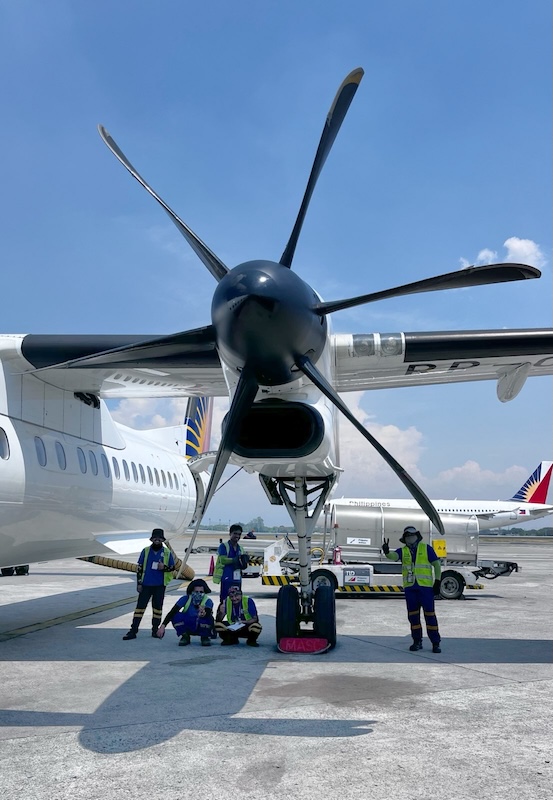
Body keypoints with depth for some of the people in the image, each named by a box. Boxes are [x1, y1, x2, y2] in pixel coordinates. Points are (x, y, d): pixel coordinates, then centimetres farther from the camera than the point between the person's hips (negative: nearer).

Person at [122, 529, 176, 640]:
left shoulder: (167, 553, 2)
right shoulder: (145, 551, 3)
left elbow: (172, 567, 6)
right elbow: (140, 567, 6)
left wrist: (164, 567, -16)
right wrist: (139, 583, 1)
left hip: (160, 585, 0)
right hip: (146, 584, 0)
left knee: (157, 607, 7)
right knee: (140, 606, -3)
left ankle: (155, 629, 18)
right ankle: (133, 630, -1)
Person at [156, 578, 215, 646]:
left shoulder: (208, 601, -23)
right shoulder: (186, 599, -19)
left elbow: (208, 613, -43)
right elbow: (172, 612, -24)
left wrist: (204, 614, -67)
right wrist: (162, 626, -34)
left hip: (201, 628, -2)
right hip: (188, 627, 2)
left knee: (208, 618, -35)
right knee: (176, 616, -27)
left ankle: (205, 637, -3)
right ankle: (185, 636, 0)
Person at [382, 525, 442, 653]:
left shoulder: (426, 548, 3)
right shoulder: (403, 551, 9)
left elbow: (437, 564, 4)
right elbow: (393, 556, -12)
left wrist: (437, 582, -4)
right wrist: (386, 551, -36)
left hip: (425, 586, -3)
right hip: (410, 587, 3)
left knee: (429, 614, -5)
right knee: (413, 615, 7)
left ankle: (435, 643, 1)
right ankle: (417, 642, 18)